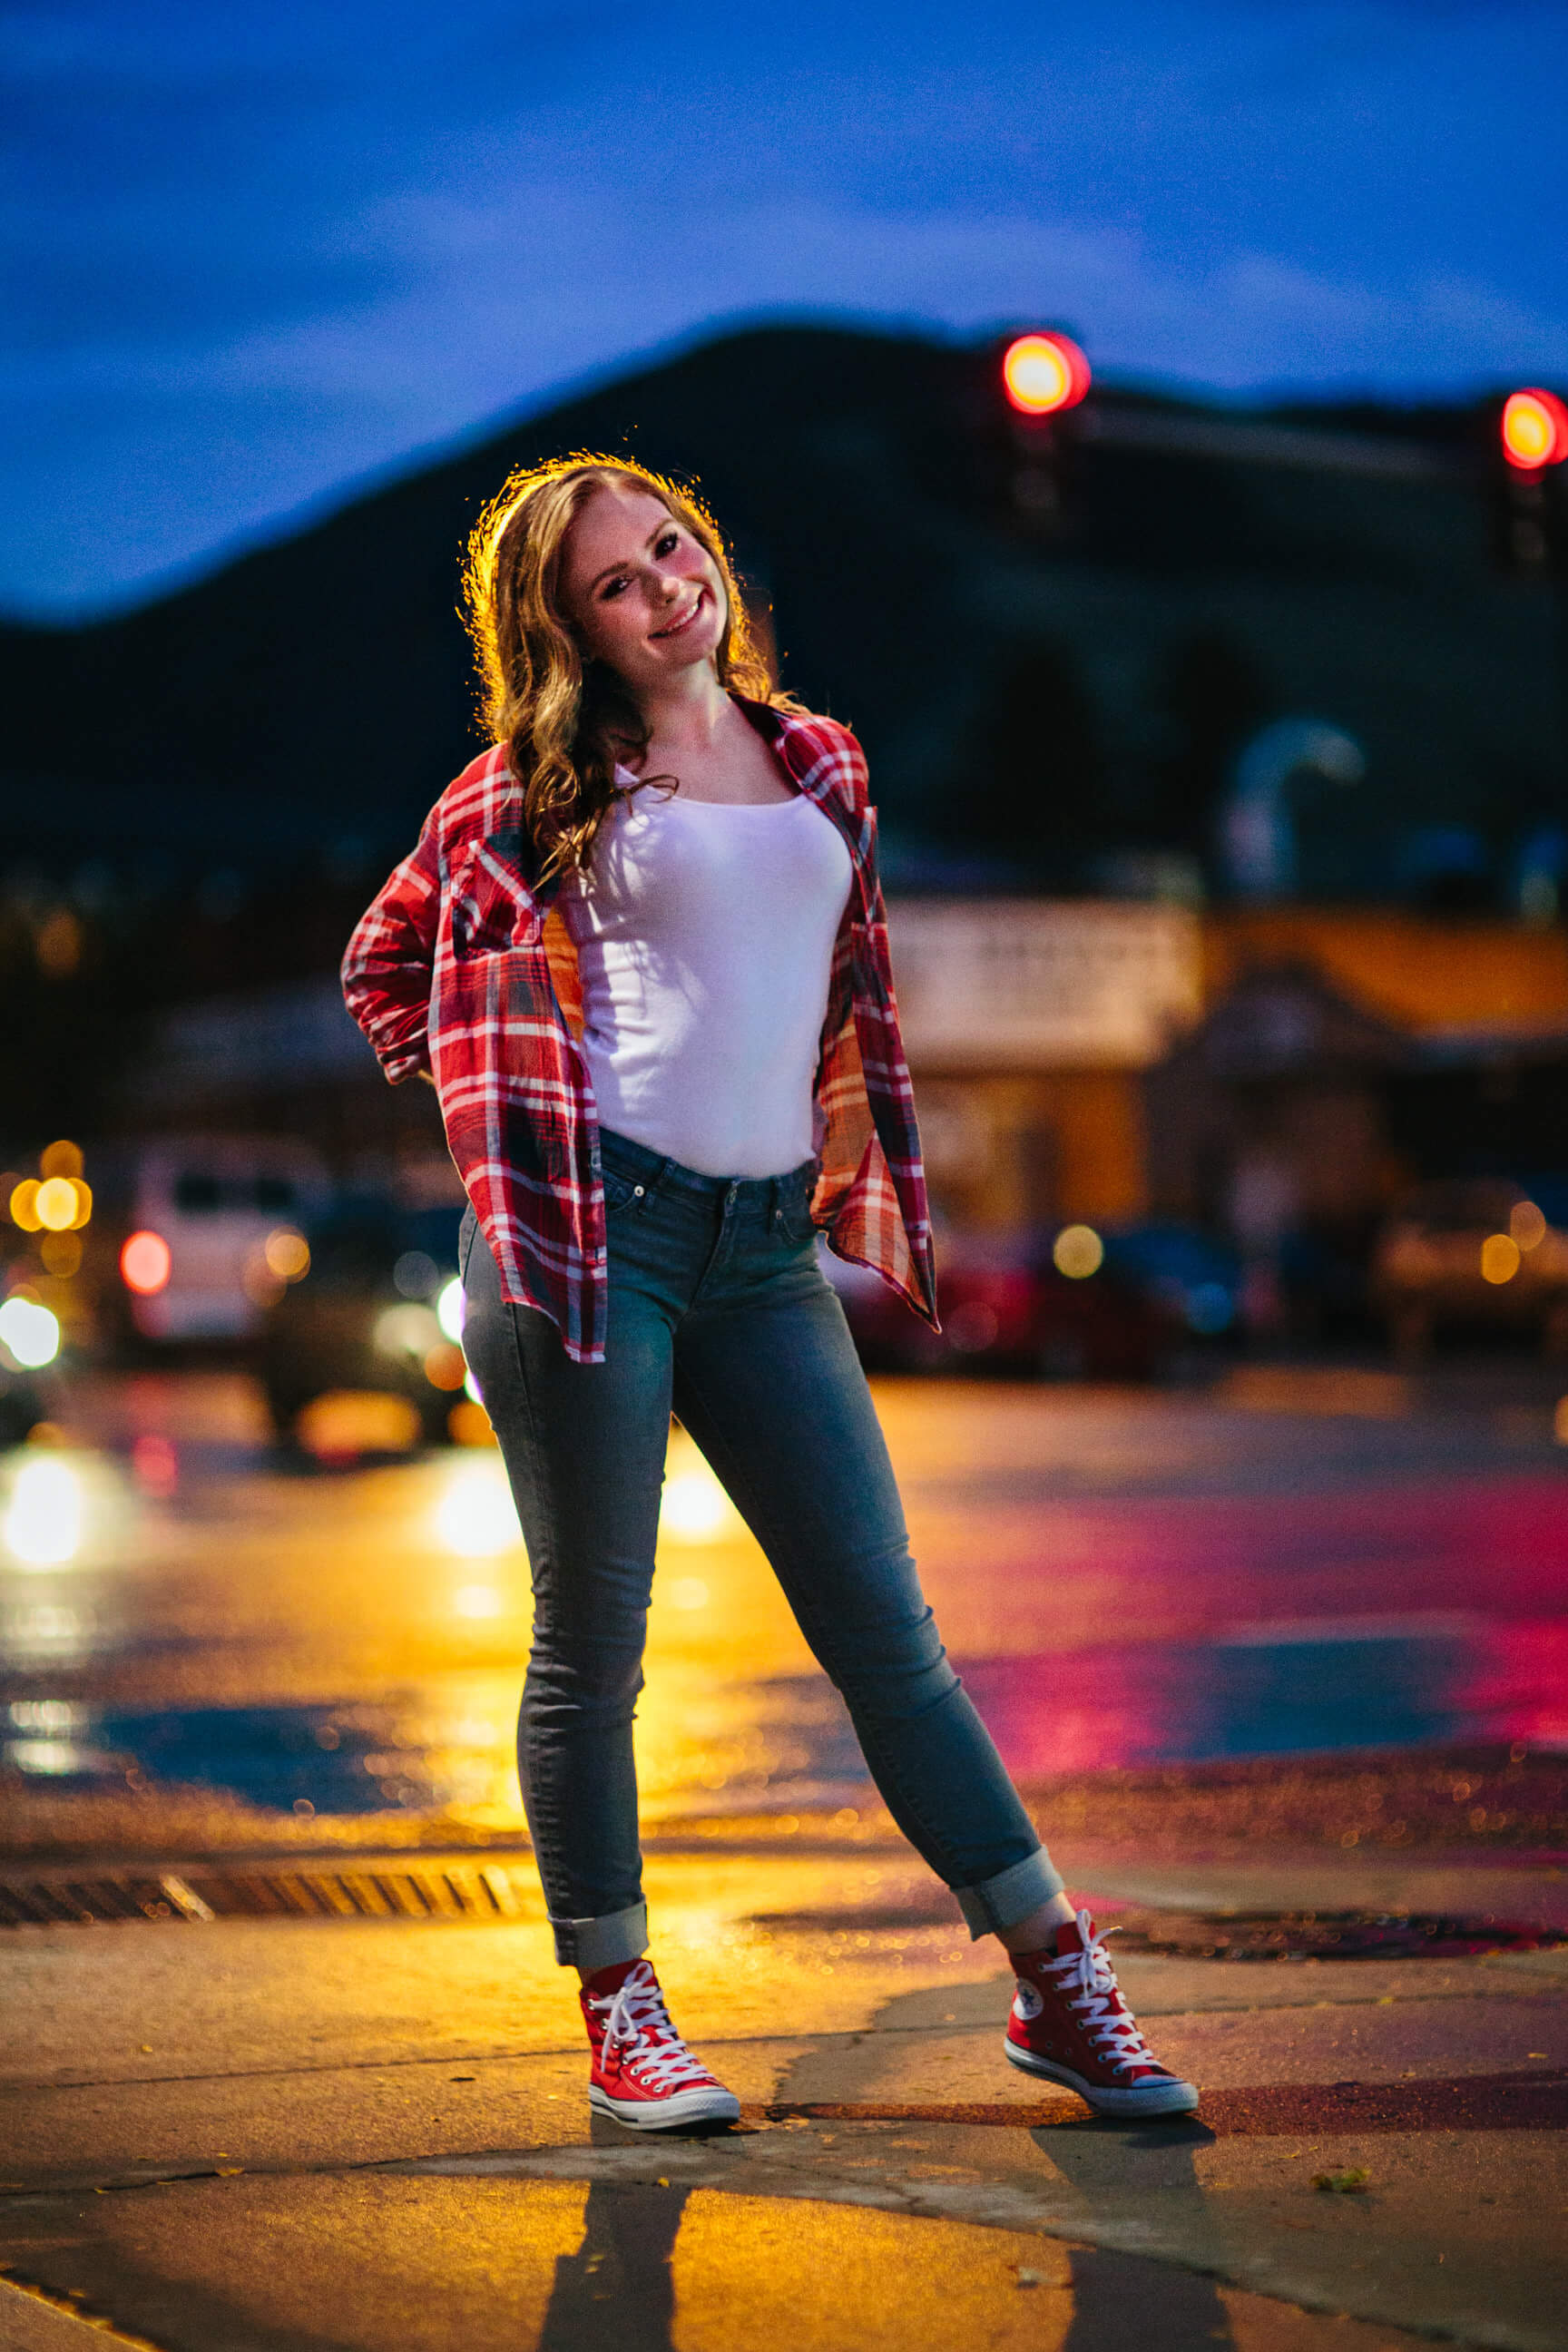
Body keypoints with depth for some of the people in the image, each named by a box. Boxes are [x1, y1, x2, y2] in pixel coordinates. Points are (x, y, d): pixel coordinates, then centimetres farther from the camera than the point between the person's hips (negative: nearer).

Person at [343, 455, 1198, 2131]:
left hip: (768, 1248, 3)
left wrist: (873, 1192, 14)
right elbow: (393, 964, 12)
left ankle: (1058, 1986, 7)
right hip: (592, 1230, -3)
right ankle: (618, 2015, 14)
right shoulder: (538, 788, 4)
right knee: (592, 1642, 3)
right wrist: (507, 1122, 3)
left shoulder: (820, 763, 15)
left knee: (884, 1626, 3)